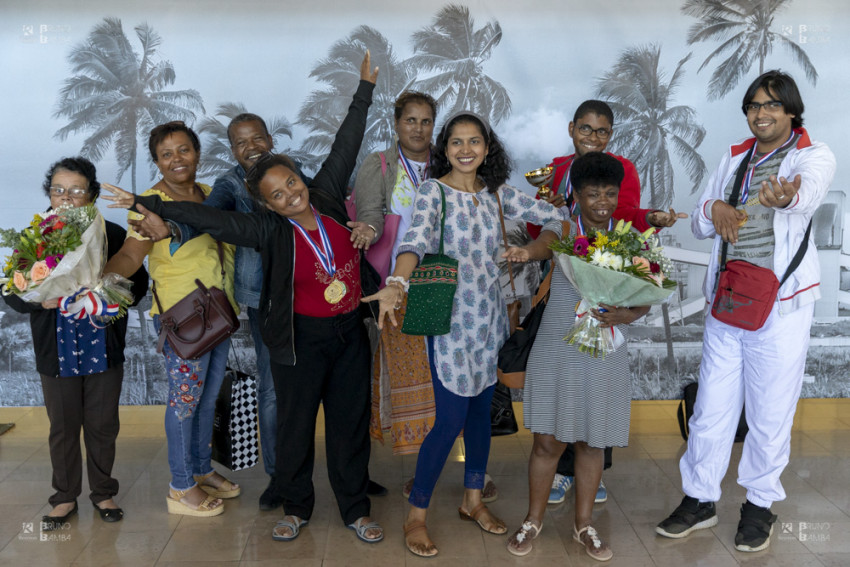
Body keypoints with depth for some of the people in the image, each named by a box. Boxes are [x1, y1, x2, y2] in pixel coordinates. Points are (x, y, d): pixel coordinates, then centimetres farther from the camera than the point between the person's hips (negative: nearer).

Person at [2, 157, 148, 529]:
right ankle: (65, 497, 30)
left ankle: (103, 493, 29)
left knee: (102, 425, 11)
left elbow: (139, 282, 4)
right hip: (56, 353, 1)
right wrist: (39, 300, -18)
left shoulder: (112, 235, -4)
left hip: (104, 350, 0)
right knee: (63, 428, 13)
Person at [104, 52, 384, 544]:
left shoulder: (328, 198, -2)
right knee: (296, 424, 11)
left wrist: (365, 90, 11)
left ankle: (356, 509, 27)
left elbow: (345, 147, 3)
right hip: (301, 339, -2)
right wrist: (150, 205, -12)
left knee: (351, 421, 11)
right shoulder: (270, 230, -9)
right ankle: (296, 507, 31)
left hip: (350, 334, 3)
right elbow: (213, 220, -11)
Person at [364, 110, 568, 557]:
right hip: (450, 318, -5)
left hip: (489, 316, 6)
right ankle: (416, 517, 12)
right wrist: (396, 284, -46)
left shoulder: (495, 192, 7)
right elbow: (417, 240, -28)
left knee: (482, 410, 14)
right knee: (451, 419, -5)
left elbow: (546, 213, 6)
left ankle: (472, 500, 33)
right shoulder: (433, 191, -10)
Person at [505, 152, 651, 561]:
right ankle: (533, 520, 26)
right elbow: (547, 242, -27)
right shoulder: (563, 229, -3)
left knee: (591, 442, 11)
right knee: (547, 441, 5)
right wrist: (527, 251, -50)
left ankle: (583, 524, 31)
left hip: (606, 356, 2)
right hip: (555, 352, -1)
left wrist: (628, 315, -20)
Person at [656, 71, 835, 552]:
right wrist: (713, 210, -13)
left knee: (771, 411, 5)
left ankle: (761, 503, 25)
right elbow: (699, 225, 12)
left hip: (781, 305, -4)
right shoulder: (736, 157, 12)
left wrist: (786, 198, -53)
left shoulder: (815, 156, -4)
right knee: (711, 406, 9)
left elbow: (807, 194, -28)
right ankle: (700, 500, 24)